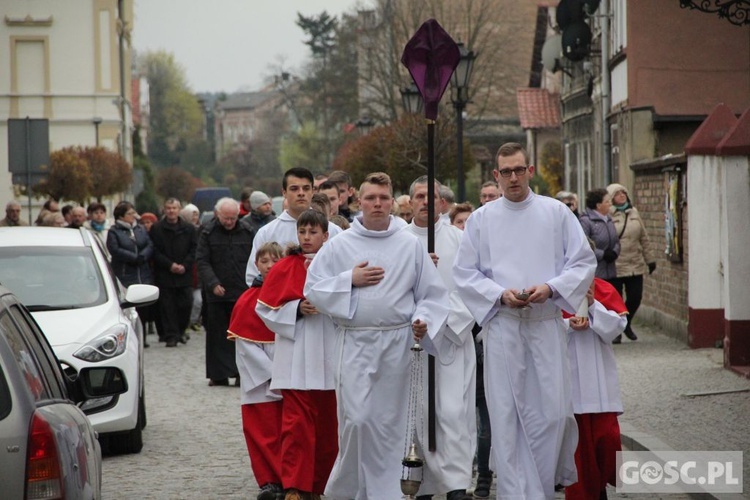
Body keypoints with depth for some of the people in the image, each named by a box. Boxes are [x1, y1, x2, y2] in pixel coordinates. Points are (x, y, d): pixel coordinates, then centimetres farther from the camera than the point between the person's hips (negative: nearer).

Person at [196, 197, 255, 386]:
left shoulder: (247, 231, 3)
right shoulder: (208, 232, 0)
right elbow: (202, 261, -3)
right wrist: (213, 284, -15)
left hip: (243, 292, 0)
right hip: (217, 293, 0)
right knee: (217, 335, 4)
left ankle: (242, 373, 4)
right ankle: (219, 374, 10)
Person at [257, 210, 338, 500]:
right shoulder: (285, 268, 2)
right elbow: (266, 309, 2)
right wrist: (297, 309, -12)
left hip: (329, 357, 2)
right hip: (296, 359, -2)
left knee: (328, 425, 7)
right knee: (297, 424, -7)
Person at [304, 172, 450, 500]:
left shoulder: (410, 245, 6)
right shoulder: (339, 245, 4)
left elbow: (431, 293, 7)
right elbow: (313, 288, 4)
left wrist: (423, 320, -11)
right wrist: (350, 280, -8)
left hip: (397, 343, 1)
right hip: (355, 343, -1)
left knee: (390, 422, 5)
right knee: (357, 420, -9)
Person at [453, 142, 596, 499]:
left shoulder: (556, 213, 5)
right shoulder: (481, 219, 7)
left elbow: (584, 262, 5)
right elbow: (464, 273, 6)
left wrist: (550, 288, -11)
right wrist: (501, 295, -10)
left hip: (546, 324, 0)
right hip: (501, 326, 1)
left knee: (552, 412, -4)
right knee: (506, 416, -1)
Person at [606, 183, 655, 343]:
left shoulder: (634, 213, 12)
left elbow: (644, 237, 17)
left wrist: (650, 259, 18)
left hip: (635, 265, 5)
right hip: (614, 266, -5)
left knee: (635, 297, 5)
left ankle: (626, 324, 31)